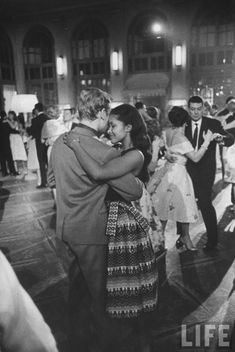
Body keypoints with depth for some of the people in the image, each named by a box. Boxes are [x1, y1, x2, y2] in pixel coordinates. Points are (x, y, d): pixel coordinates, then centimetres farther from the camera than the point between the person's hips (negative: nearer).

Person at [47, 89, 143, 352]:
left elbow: (51, 180, 13)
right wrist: (135, 176, -1)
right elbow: (135, 192, -20)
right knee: (98, 290, 17)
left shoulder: (59, 142, -1)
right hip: (90, 232, -7)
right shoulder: (105, 153, -26)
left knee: (77, 285, 24)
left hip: (64, 229, 7)